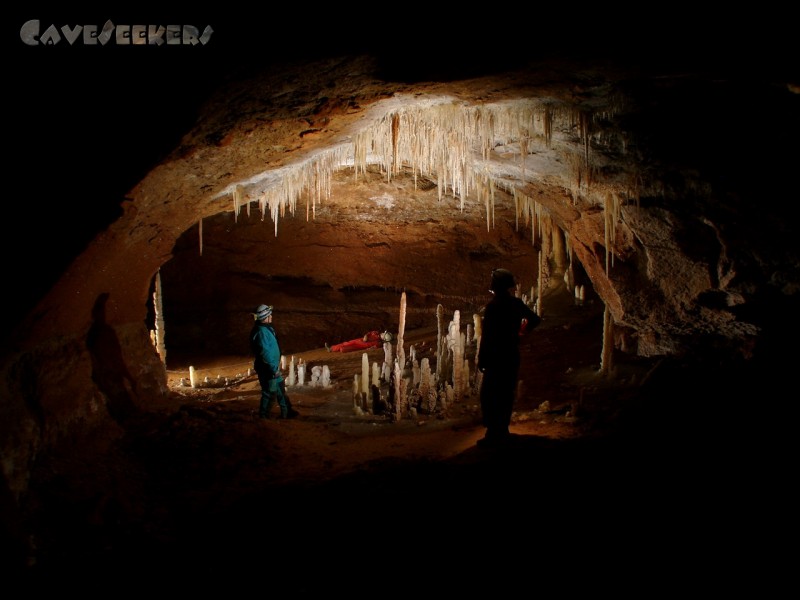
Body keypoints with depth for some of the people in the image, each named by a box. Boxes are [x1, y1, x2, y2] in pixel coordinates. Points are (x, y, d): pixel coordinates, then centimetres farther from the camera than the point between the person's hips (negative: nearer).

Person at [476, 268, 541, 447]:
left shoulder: (492, 306, -16)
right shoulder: (516, 303, 3)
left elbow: (487, 335, -18)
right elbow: (535, 319, 15)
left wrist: (481, 359, -13)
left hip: (496, 357, -7)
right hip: (512, 355, 7)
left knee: (490, 395, -3)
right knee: (507, 393, 14)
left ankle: (493, 434, -5)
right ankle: (503, 431, 22)